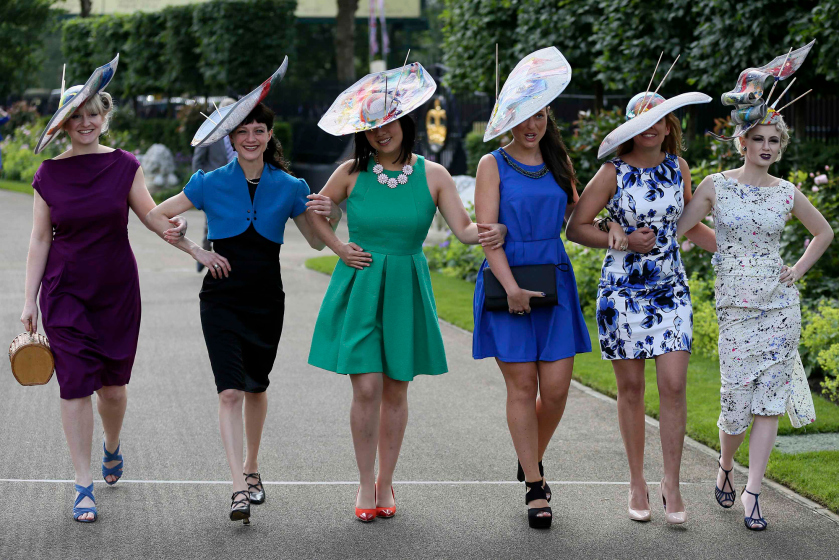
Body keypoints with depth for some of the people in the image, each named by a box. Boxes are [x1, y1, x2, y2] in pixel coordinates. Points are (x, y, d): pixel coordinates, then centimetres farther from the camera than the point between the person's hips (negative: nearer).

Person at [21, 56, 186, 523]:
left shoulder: (124, 165, -1)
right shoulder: (49, 174, 0)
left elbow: (150, 212, -3)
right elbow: (40, 239, 3)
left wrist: (174, 226, -27)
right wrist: (30, 300, 0)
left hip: (117, 290, 1)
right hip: (65, 291, 0)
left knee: (114, 383, 8)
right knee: (75, 384, -6)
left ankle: (112, 449, 41)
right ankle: (84, 487, -1)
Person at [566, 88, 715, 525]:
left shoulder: (678, 168, 5)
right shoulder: (614, 173, -7)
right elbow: (575, 228, -6)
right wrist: (625, 242, -15)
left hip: (671, 288, 3)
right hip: (623, 290, -2)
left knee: (673, 384, -7)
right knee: (631, 387, 4)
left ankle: (672, 484, 2)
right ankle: (637, 482, 17)